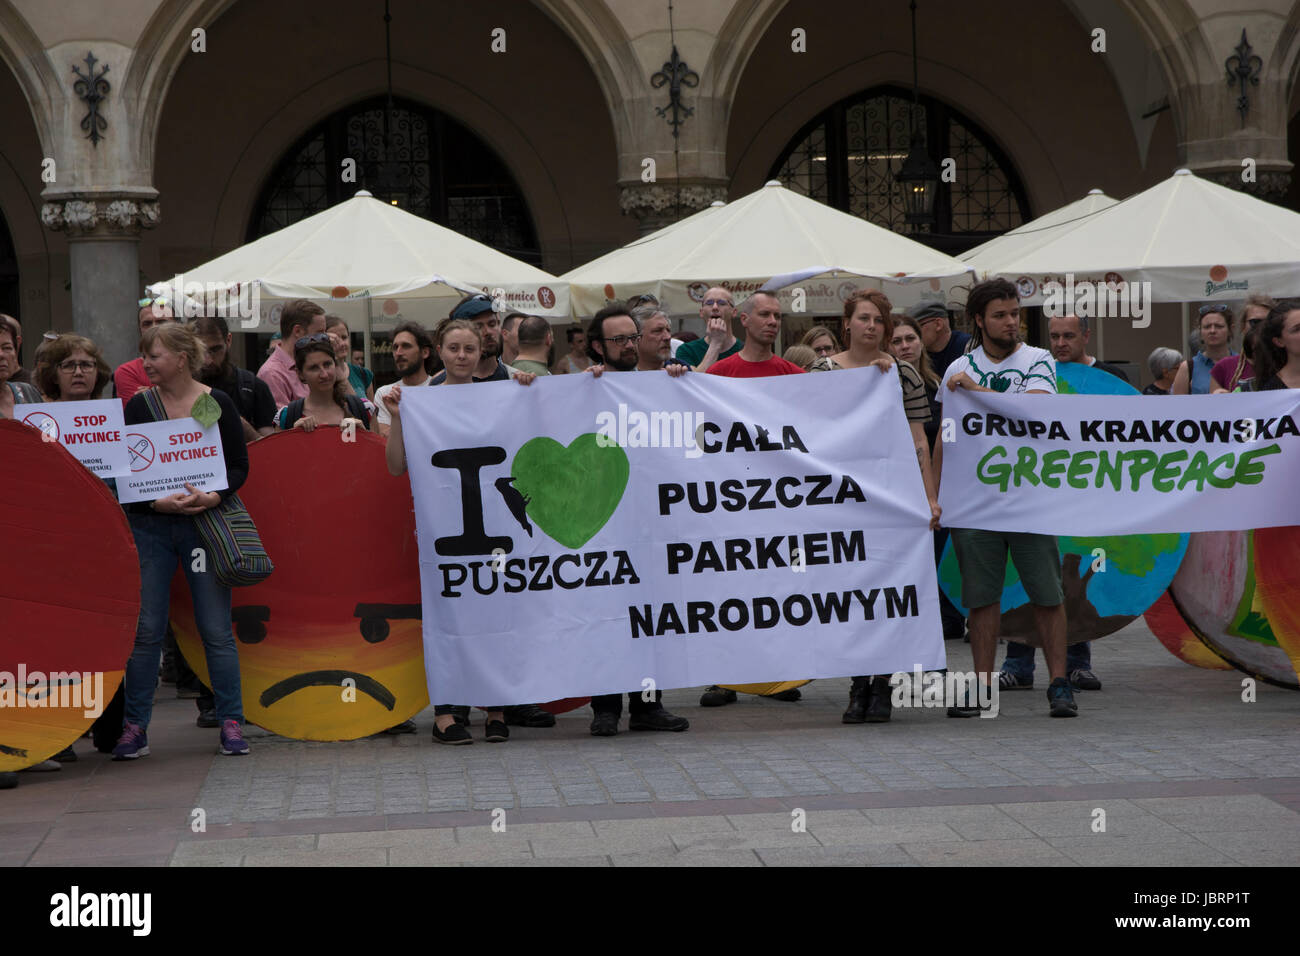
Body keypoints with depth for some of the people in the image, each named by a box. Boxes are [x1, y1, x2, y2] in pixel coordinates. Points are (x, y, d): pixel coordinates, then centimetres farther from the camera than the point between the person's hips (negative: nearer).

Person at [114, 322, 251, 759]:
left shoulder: (217, 404, 0)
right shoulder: (138, 406, 4)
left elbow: (239, 465, 1)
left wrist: (213, 497, -17)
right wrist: (157, 501, -16)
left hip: (205, 524, -1)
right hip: (149, 527, 1)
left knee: (216, 628, -1)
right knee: (145, 629, 1)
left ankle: (230, 723, 8)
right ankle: (135, 726, 8)